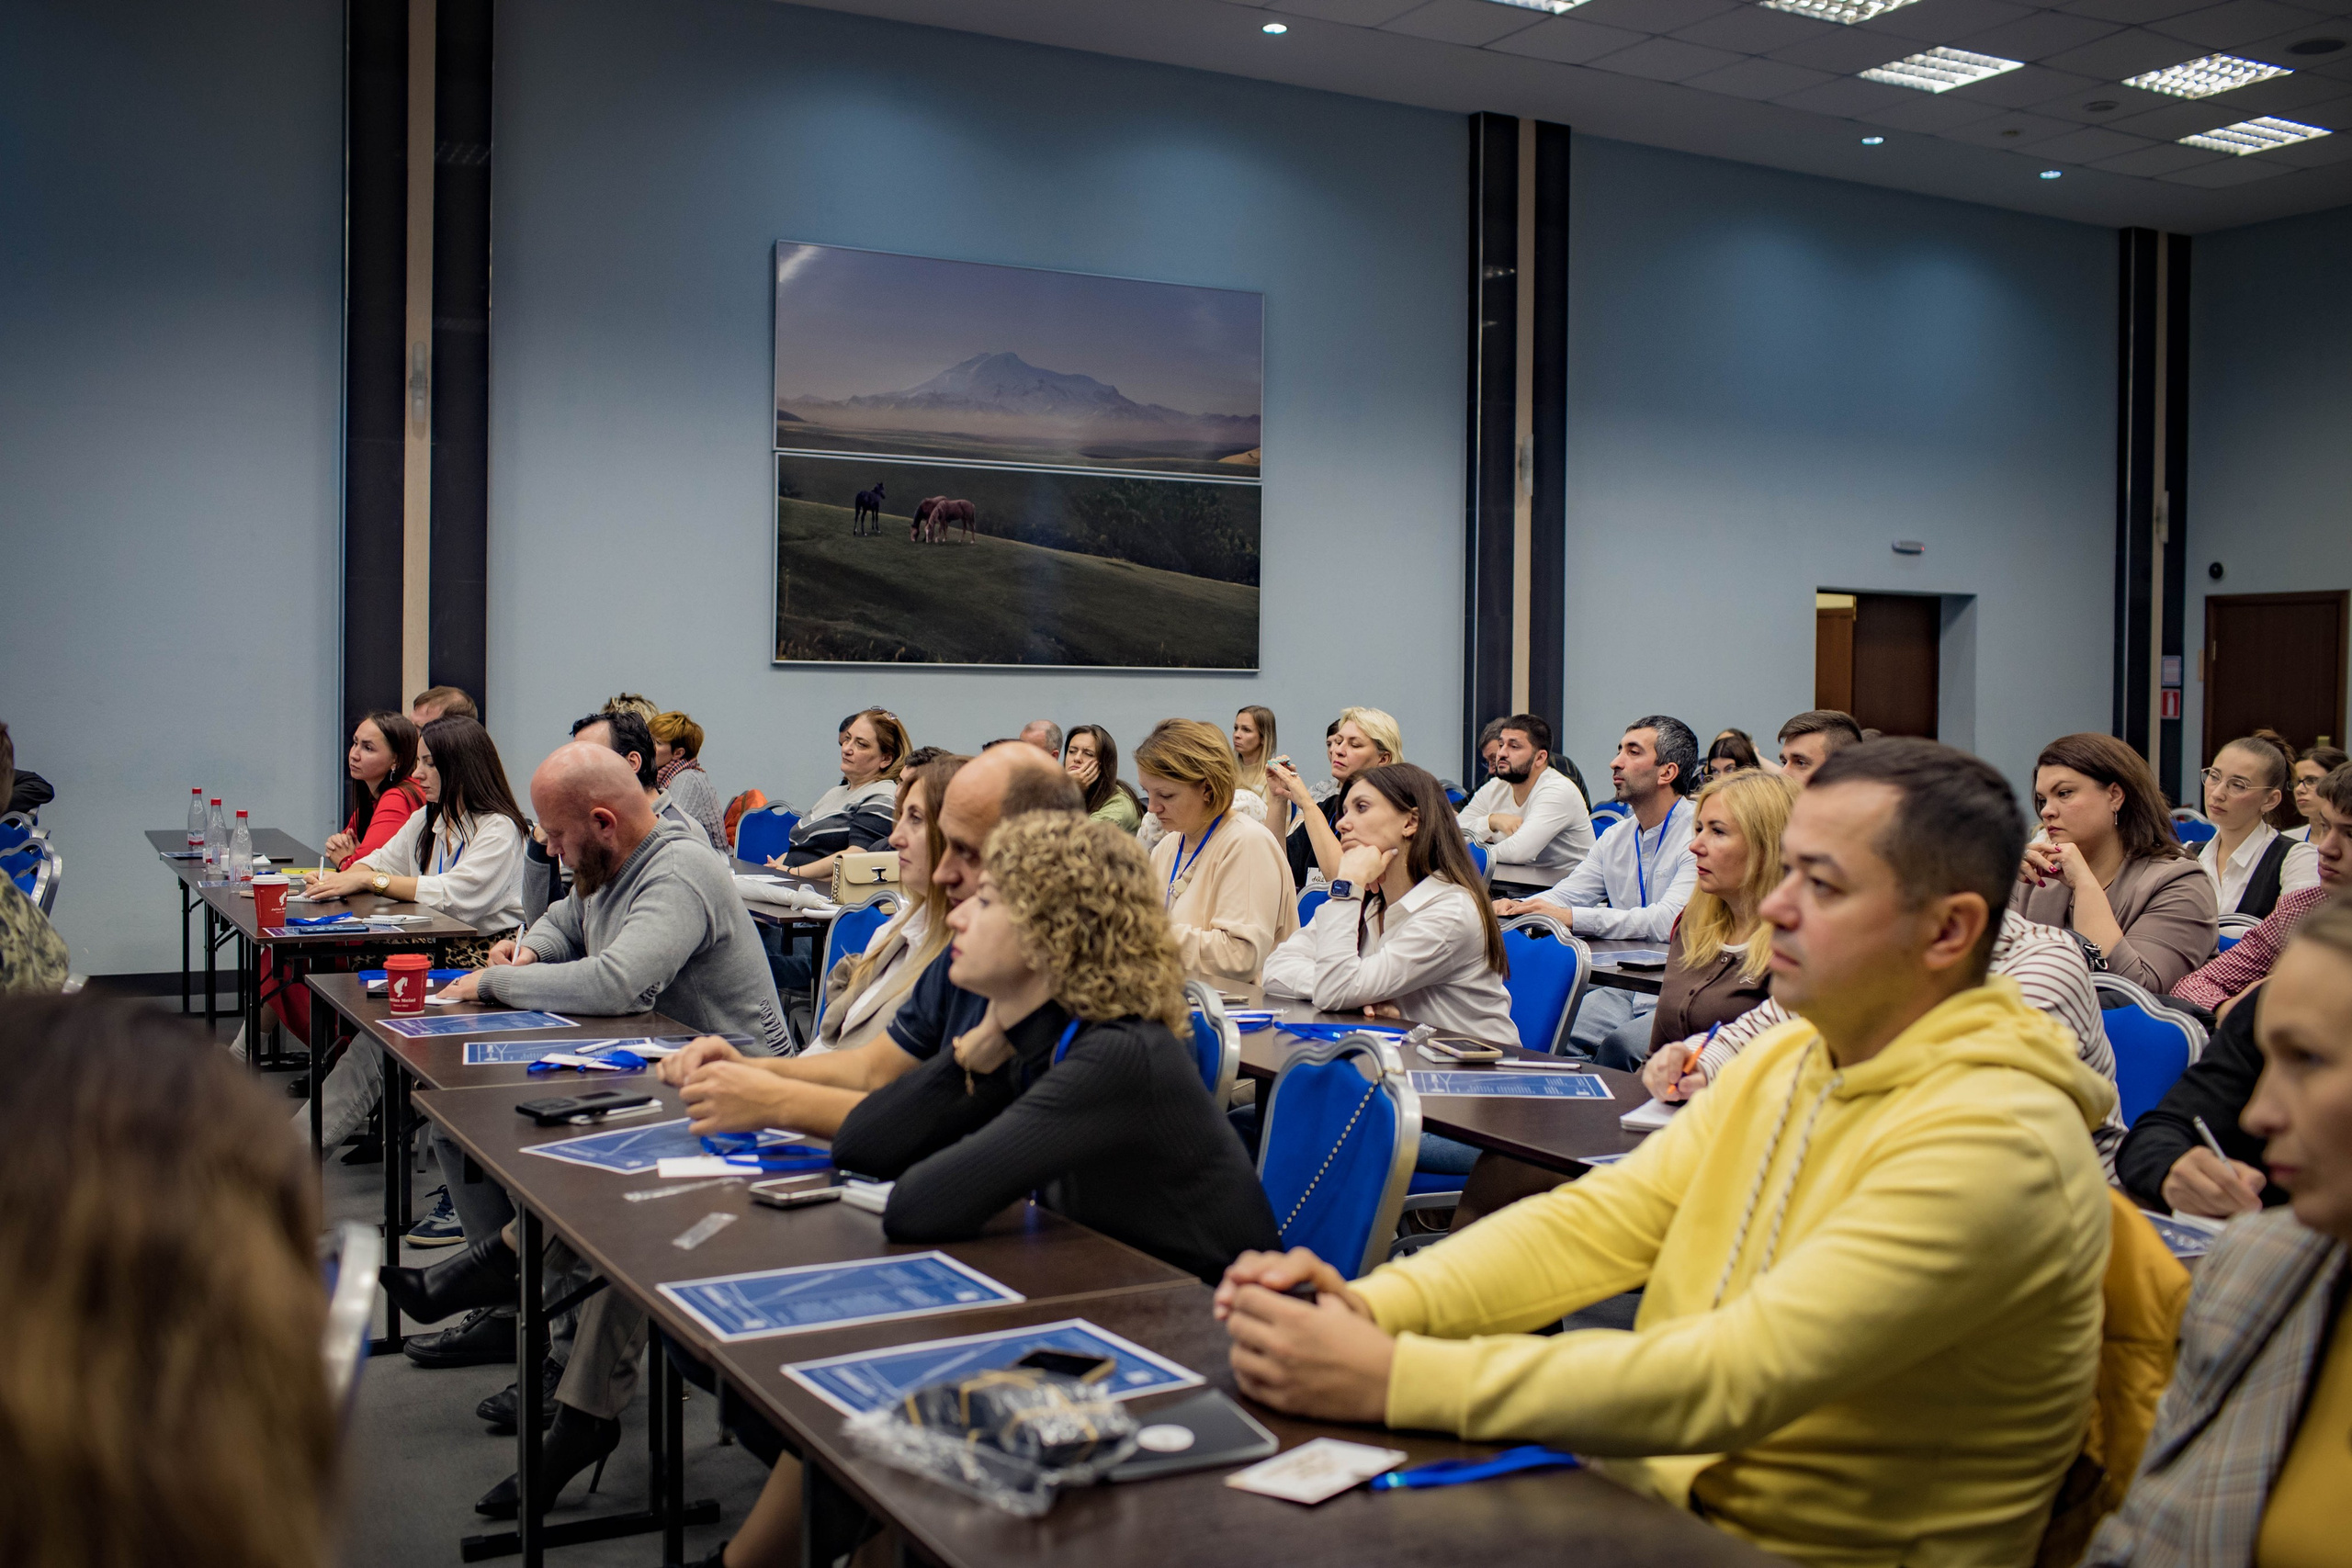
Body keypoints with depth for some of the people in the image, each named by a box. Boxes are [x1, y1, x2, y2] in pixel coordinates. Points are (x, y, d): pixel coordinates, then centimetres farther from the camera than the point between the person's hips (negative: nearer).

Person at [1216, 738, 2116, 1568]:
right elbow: (1597, 1222, 0)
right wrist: (1372, 1304, -17)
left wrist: (1392, 1378, -31)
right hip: (1655, 1493, 7)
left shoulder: (1993, 1145, -22)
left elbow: (1733, 1379, -29)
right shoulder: (1788, 1061, 6)